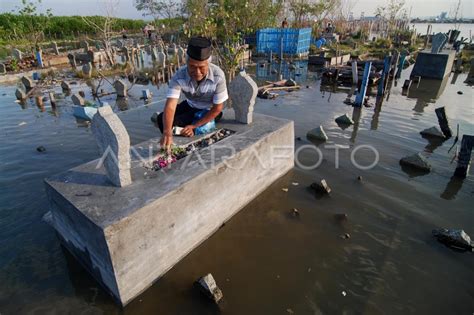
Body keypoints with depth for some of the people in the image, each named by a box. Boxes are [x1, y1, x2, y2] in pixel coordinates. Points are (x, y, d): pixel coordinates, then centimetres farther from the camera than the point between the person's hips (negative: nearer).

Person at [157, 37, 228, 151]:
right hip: (190, 106, 4)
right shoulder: (179, 76, -29)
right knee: (161, 119, -7)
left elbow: (217, 108, -23)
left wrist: (194, 126, -26)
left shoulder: (218, 76, -34)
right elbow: (170, 106, -39)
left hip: (209, 111, -3)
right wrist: (167, 132, -58)